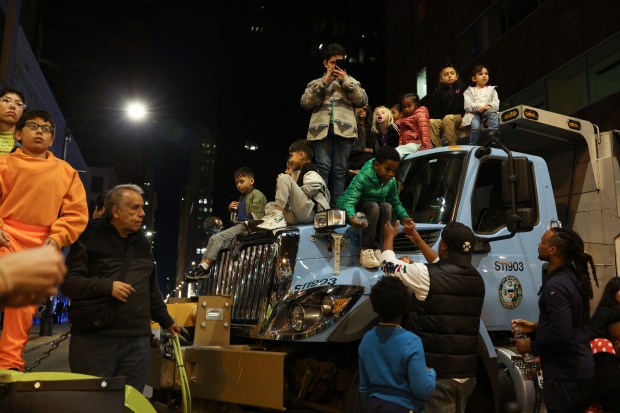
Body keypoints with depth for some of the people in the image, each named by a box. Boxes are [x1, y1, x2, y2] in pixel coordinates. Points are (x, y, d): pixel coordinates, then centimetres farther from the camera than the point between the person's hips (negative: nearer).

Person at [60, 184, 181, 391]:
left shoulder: (143, 243, 16)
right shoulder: (90, 237, -2)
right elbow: (67, 281, -8)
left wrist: (166, 321, 26)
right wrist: (107, 287, -19)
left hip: (137, 340, 5)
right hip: (94, 338, -5)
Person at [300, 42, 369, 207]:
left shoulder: (351, 81, 24)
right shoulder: (316, 83, 22)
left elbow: (363, 100, 7)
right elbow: (305, 102, 4)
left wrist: (345, 81, 2)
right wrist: (324, 82, -1)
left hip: (344, 129, 1)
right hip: (322, 129, 0)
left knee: (339, 170, -5)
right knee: (323, 167, -13)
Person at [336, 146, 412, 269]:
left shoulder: (391, 182, -6)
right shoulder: (362, 178, -27)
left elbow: (396, 203, 5)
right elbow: (348, 200, -36)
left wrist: (404, 217, -13)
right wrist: (351, 217, -55)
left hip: (376, 212, 5)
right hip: (358, 210, -5)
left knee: (387, 206, -26)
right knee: (374, 206, -34)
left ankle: (376, 248, -24)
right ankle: (366, 250, -32)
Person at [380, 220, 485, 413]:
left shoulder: (427, 276, -15)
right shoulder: (476, 279, 7)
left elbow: (389, 265, 0)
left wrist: (389, 236, 19)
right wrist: (417, 239, 34)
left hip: (437, 375, -7)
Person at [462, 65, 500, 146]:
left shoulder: (491, 89, 23)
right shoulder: (469, 91, 17)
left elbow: (496, 103, 9)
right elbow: (468, 105, 1)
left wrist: (490, 106, -16)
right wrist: (477, 107, -20)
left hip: (487, 110, 2)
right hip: (473, 112, -2)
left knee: (493, 113, -34)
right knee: (476, 126, -32)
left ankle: (494, 135, -42)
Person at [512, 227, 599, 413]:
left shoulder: (556, 285, -23)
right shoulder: (574, 277, 8)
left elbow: (560, 335, -28)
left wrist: (531, 346, -12)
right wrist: (536, 327, 17)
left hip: (564, 371, -10)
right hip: (580, 366, 10)